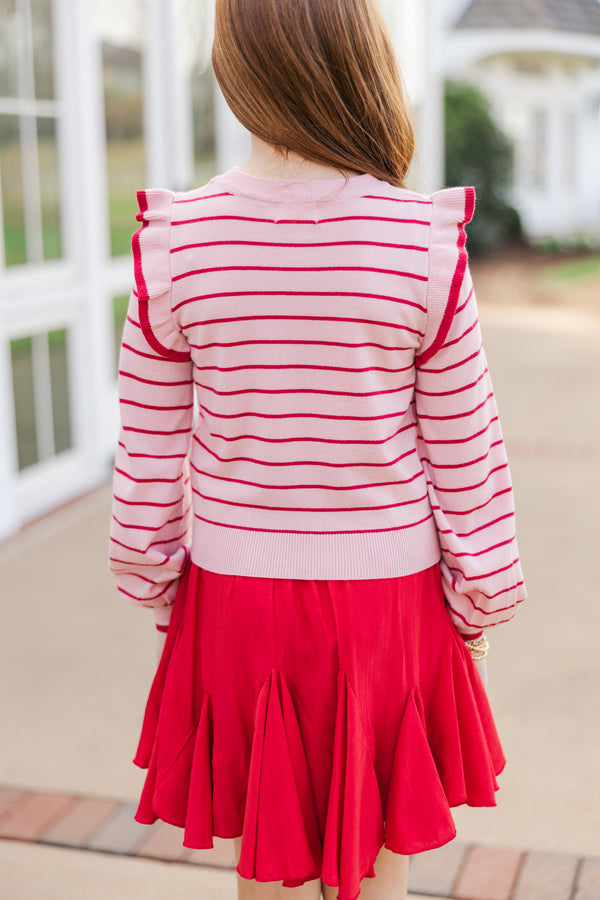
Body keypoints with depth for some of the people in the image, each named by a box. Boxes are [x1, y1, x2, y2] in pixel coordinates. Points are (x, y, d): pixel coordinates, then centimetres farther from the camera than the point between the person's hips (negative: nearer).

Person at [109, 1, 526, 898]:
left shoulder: (173, 243, -10)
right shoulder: (426, 247, -13)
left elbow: (149, 458, -2)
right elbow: (464, 457, -6)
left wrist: (155, 589, 14)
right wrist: (481, 608, 8)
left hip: (236, 593, 1)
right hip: (387, 594, -1)